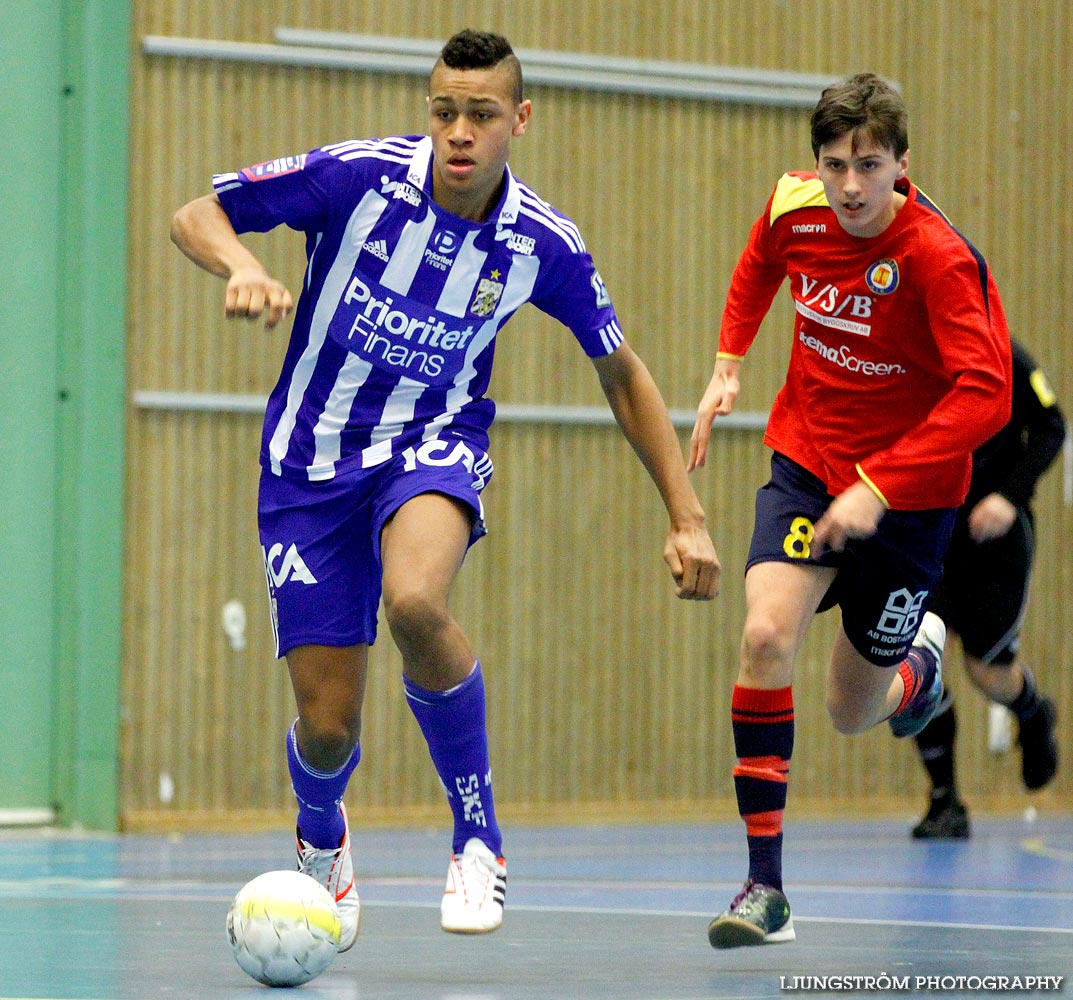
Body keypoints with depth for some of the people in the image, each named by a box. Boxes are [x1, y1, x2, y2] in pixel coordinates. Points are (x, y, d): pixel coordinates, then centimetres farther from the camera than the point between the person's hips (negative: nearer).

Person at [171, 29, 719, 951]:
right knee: (328, 727, -3)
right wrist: (243, 266, -30)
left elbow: (621, 373, 6)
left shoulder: (544, 244, -10)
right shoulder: (358, 176, -16)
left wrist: (687, 517, 4)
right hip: (312, 460, 0)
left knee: (414, 601, -36)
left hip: (432, 444, 0)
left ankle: (478, 838, -16)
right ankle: (322, 839, 38)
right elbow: (193, 216, -7)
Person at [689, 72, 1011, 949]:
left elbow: (985, 395, -29)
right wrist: (729, 365, 9)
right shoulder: (793, 206, -8)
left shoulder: (939, 258, -24)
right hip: (807, 458, 3)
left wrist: (879, 485, -33)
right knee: (766, 634, -23)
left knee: (853, 712, 7)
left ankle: (919, 659, 47)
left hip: (907, 490, -3)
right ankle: (766, 884, -20)